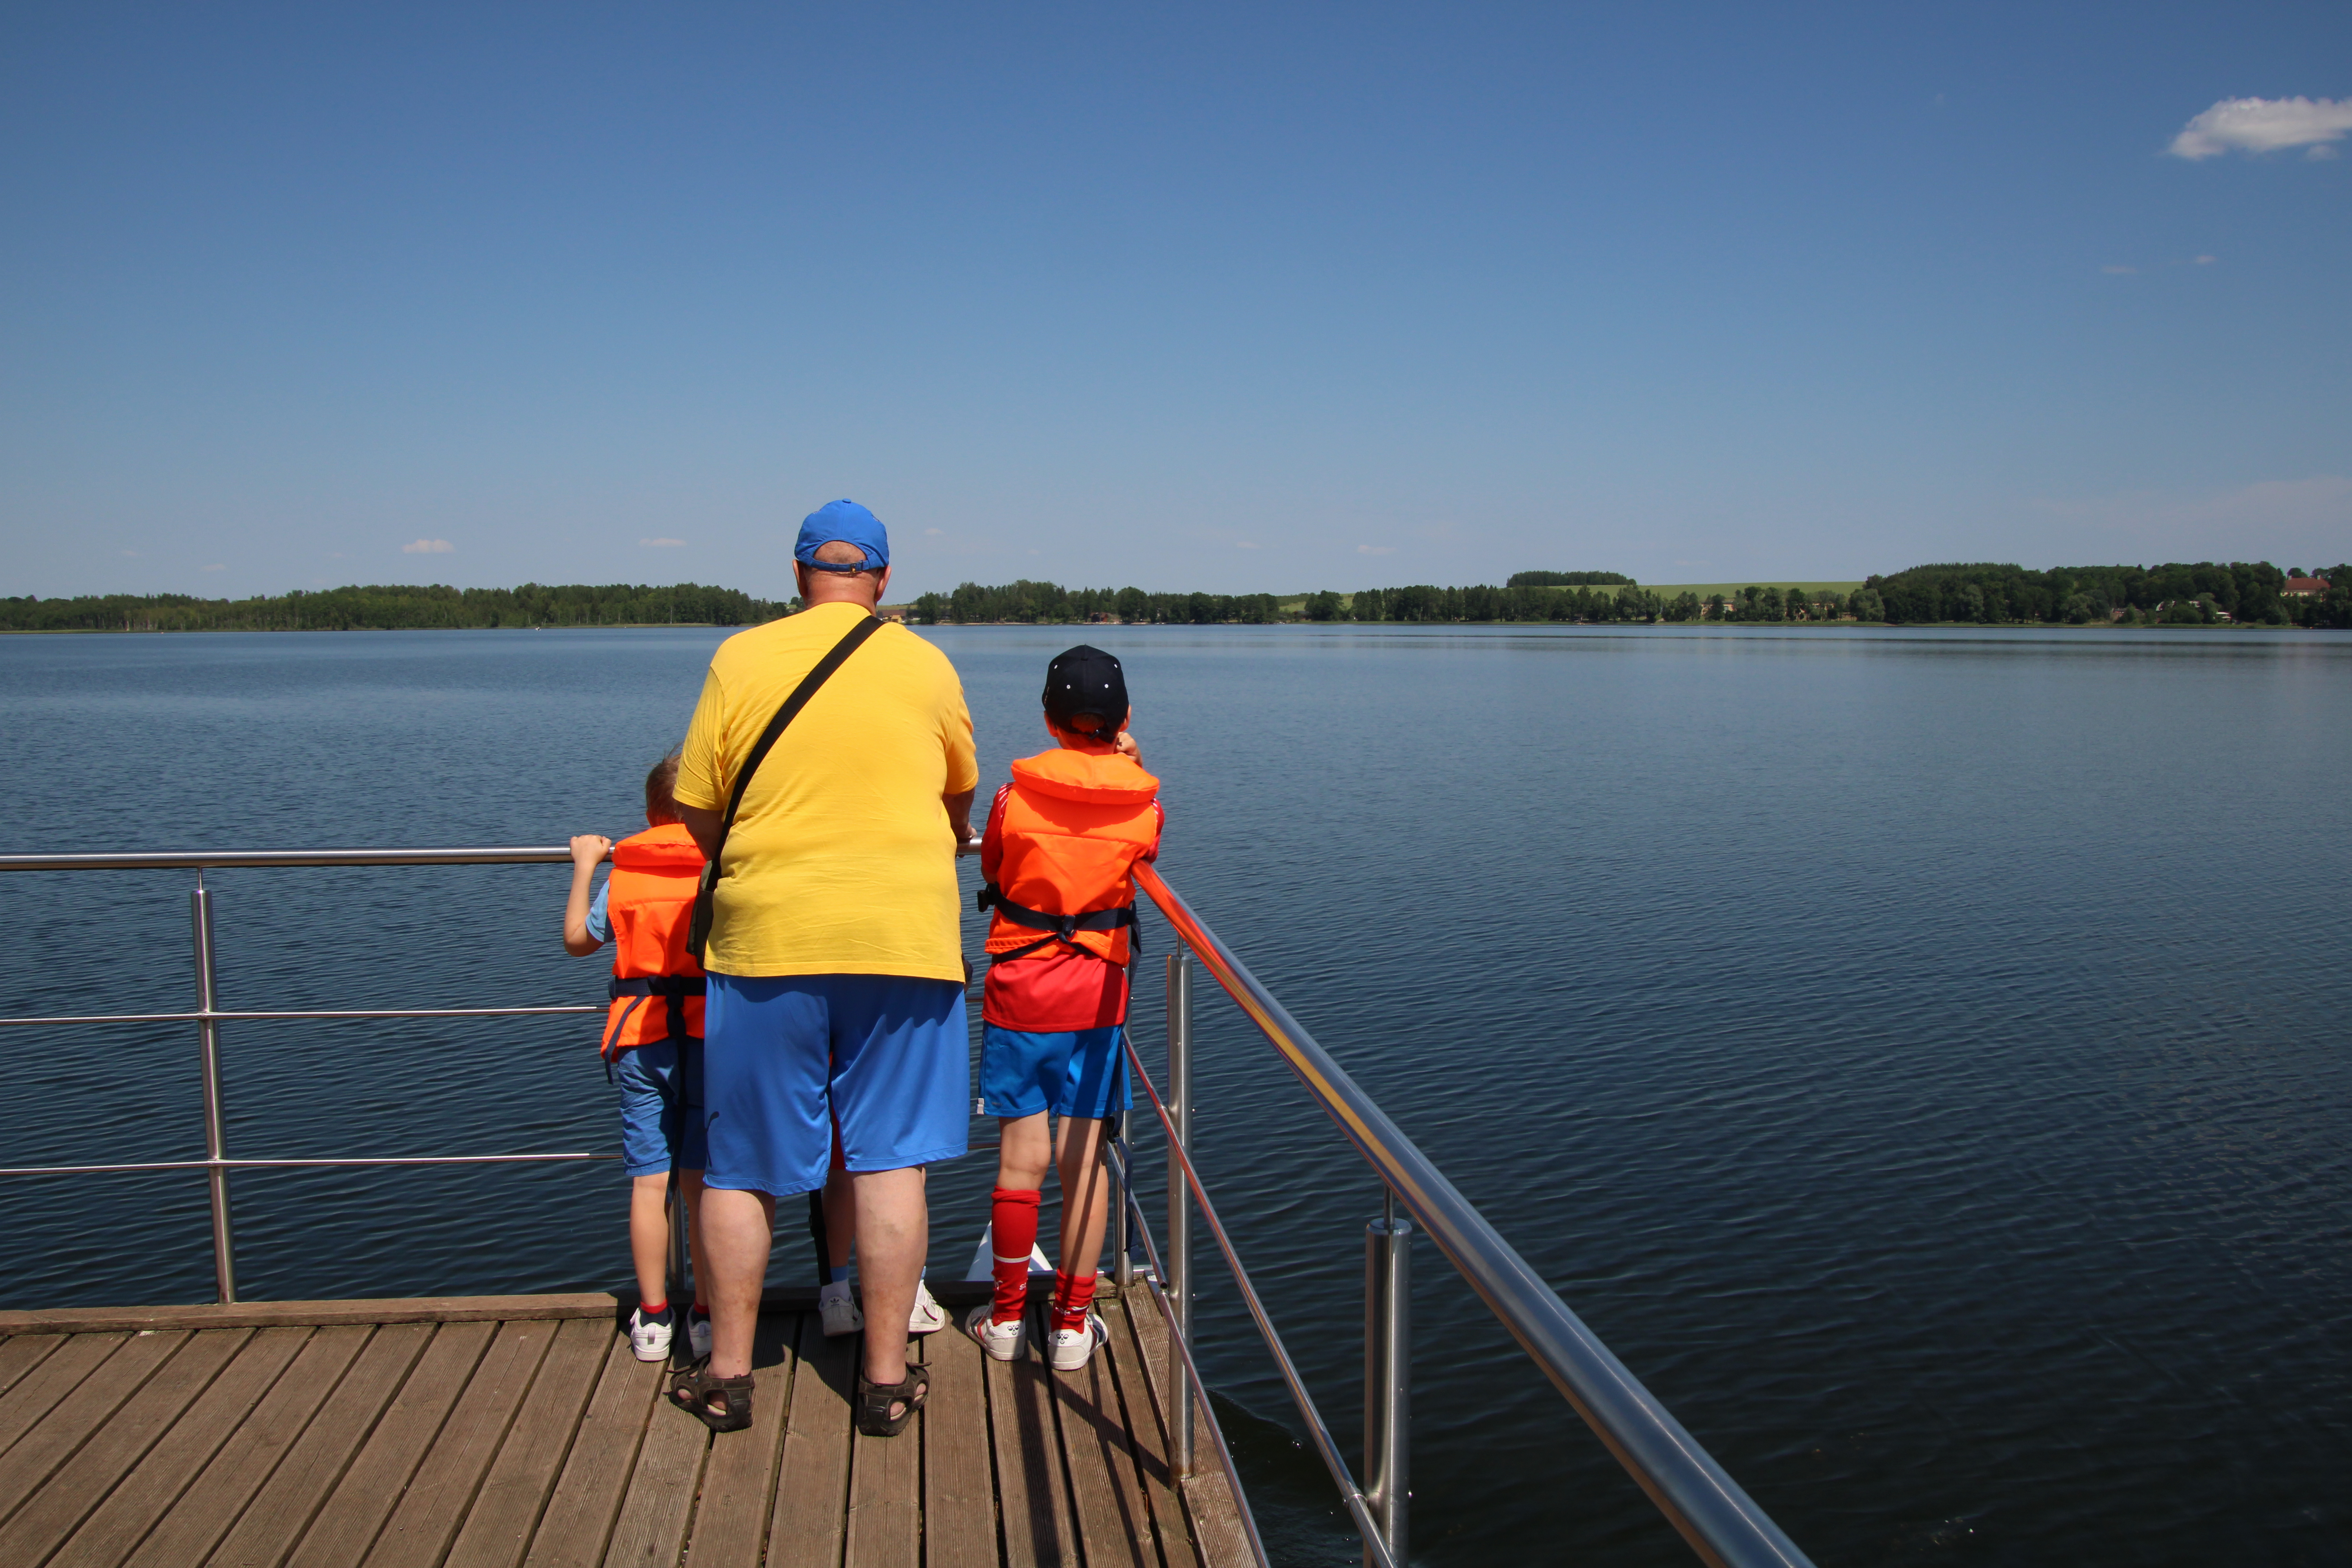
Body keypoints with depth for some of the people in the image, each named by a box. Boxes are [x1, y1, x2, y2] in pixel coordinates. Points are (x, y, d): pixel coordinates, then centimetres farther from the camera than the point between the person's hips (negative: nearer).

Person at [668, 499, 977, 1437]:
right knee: (889, 1159, 8)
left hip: (766, 938, 0)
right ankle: (887, 1378, 15)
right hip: (904, 937, 1)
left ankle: (728, 1374, 23)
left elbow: (699, 817, 2)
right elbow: (960, 806, 16)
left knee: (741, 1166, 13)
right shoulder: (927, 666, 2)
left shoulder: (740, 659, -1)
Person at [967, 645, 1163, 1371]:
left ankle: (1007, 1318, 18)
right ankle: (1073, 1324, 13)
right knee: (1085, 1156, 6)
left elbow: (993, 870, 8)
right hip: (1098, 990, 1)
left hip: (1018, 987, -1)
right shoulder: (1143, 800, -4)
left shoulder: (1016, 793, -7)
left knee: (1022, 1154, 6)